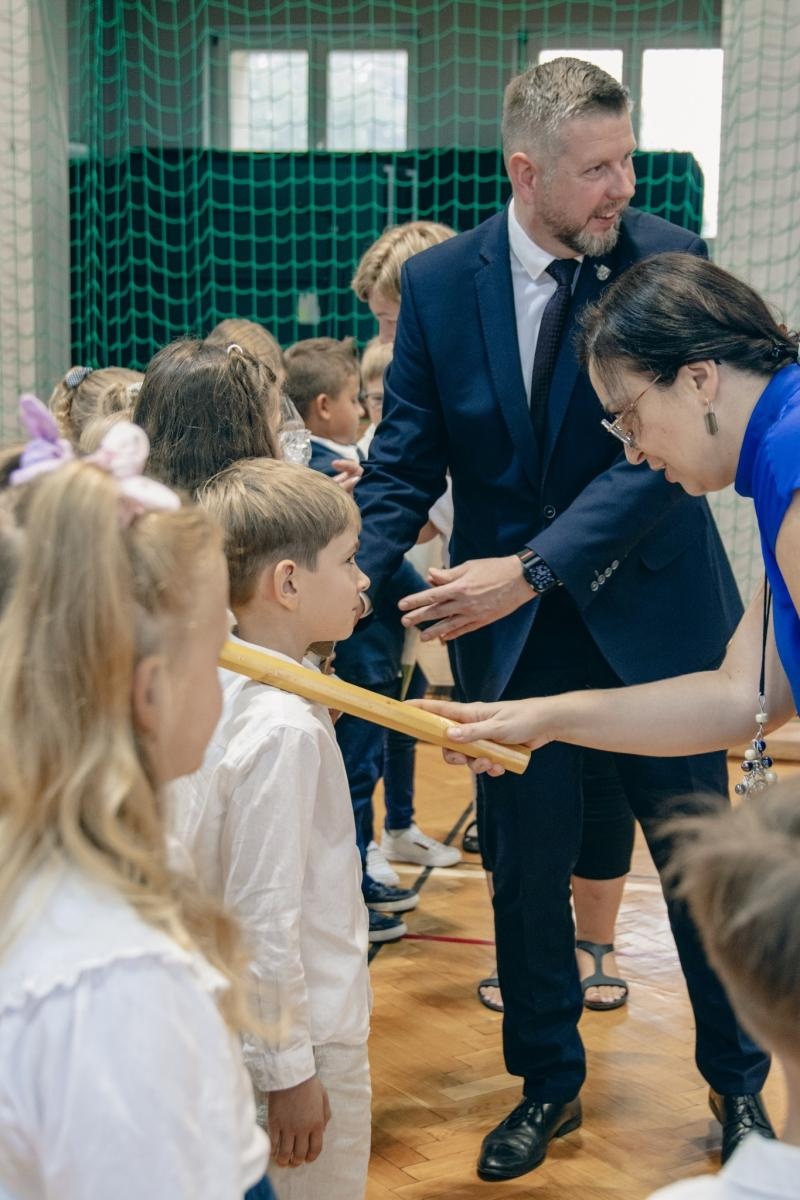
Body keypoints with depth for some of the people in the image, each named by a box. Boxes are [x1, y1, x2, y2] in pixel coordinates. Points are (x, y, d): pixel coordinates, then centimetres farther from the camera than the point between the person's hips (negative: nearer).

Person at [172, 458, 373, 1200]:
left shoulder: (224, 688, 1)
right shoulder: (283, 727, -25)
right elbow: (263, 913, -23)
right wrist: (288, 1069, -18)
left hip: (239, 1021, 9)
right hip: (305, 1037, -9)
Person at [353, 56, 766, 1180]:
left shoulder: (668, 259, -11)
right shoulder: (440, 282, -5)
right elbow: (405, 462, -3)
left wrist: (532, 568, -25)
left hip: (655, 614, -1)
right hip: (514, 634, 2)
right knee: (526, 865, 10)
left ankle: (737, 1079, 32)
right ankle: (549, 1085, 31)